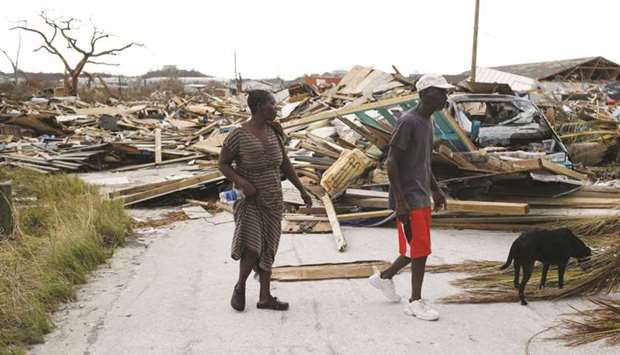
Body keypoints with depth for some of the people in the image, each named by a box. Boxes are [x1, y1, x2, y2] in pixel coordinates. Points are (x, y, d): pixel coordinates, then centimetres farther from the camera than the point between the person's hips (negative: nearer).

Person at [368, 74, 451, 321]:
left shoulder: (428, 121, 12)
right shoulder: (407, 122, -17)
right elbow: (391, 162, -19)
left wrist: (435, 190, 21)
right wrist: (400, 202, -22)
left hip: (422, 198, 9)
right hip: (409, 200, -9)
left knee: (419, 249, 15)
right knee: (419, 250, -4)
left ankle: (384, 277, 33)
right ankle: (415, 302, 10)